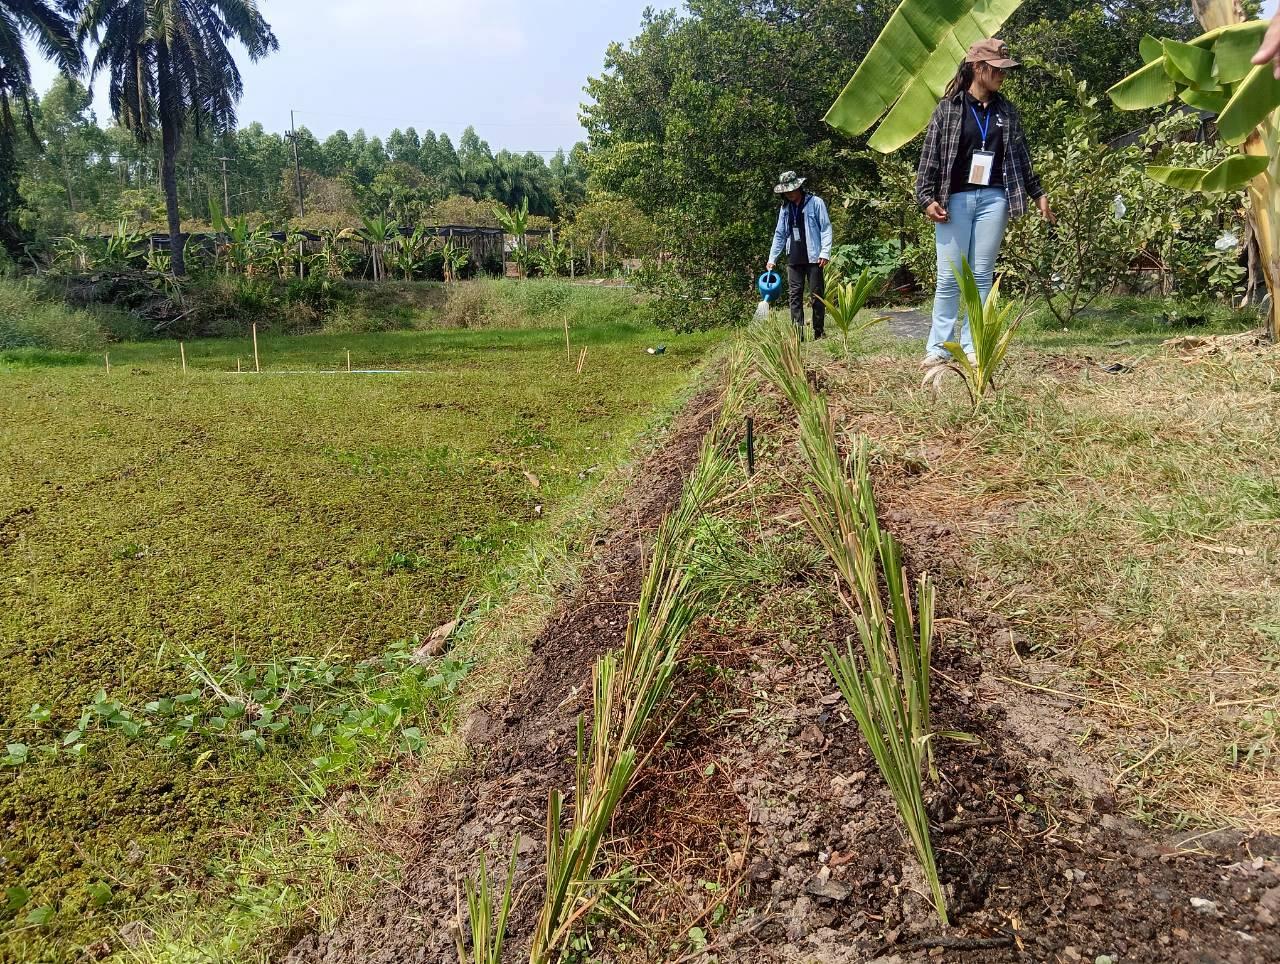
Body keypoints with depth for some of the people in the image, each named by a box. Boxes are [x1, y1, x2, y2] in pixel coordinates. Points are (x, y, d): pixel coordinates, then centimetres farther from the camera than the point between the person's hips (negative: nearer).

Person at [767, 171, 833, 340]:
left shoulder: (815, 203, -2)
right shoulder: (785, 208, 14)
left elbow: (826, 228, -6)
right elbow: (780, 234, 17)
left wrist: (825, 252, -15)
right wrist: (772, 258, 11)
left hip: (813, 257, -5)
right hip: (794, 258, 5)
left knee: (817, 295, 0)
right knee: (795, 295, -1)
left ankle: (819, 332, 8)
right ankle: (798, 333, 0)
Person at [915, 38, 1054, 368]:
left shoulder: (1006, 112, 13)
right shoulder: (949, 108, 3)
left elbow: (1020, 157, 18)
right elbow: (930, 155, 0)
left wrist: (1037, 194, 18)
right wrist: (927, 198, -8)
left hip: (993, 199, 3)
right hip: (955, 199, -3)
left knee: (982, 276, 2)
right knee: (949, 277, -4)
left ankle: (973, 347, 6)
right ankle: (939, 348, 3)